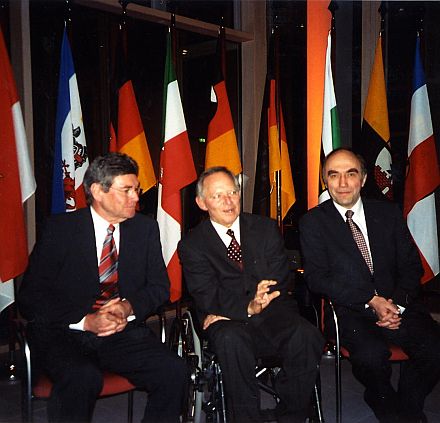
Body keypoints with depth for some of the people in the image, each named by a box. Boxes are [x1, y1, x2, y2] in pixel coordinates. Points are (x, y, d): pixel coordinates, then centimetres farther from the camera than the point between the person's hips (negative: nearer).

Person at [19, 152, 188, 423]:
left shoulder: (145, 228, 8)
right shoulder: (61, 228, -1)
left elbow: (160, 286, 9)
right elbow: (31, 297, -5)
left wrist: (129, 307, -12)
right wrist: (85, 321, -18)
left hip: (124, 332, 3)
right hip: (65, 333, -2)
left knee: (175, 372, -22)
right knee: (82, 379, -34)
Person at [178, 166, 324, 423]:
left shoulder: (266, 228, 10)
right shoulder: (192, 245, 4)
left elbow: (280, 282, 1)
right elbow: (208, 298, -7)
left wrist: (226, 311, -11)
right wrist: (248, 307, -28)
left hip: (273, 314, 2)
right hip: (228, 323, -2)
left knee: (306, 336, -28)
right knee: (232, 341, -36)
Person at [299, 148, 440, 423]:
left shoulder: (389, 212, 11)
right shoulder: (313, 222, 2)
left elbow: (411, 266, 10)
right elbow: (317, 278, -7)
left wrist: (397, 303, -9)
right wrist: (371, 301, -15)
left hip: (397, 305, 3)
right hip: (349, 311, -3)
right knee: (372, 354, -31)